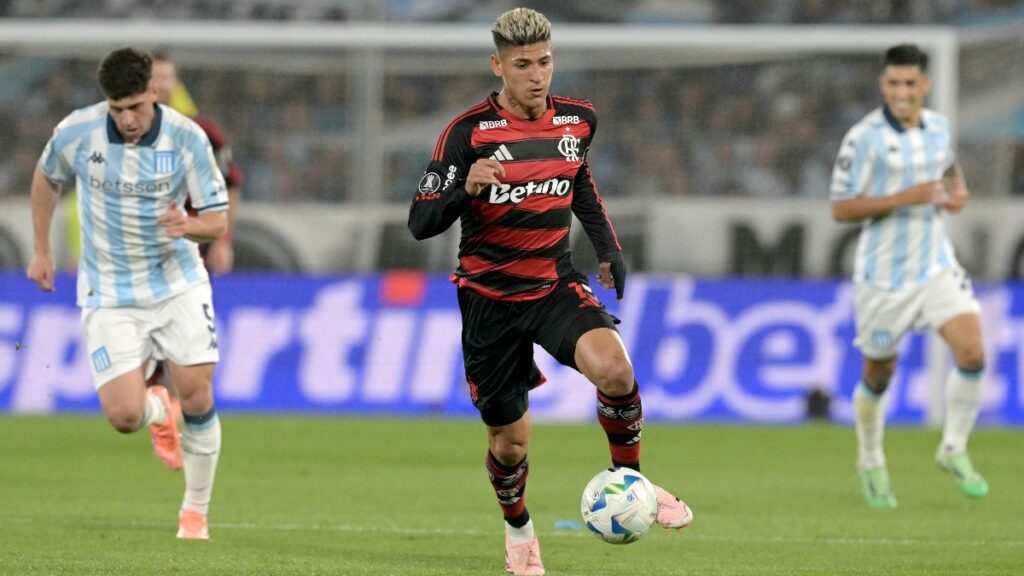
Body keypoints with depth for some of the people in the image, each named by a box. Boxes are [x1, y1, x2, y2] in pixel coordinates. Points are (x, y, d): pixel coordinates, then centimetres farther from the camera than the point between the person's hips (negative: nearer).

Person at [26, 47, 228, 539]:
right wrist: (41, 251, 13)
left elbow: (218, 220, -8)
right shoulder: (76, 132, -12)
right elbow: (46, 178, 10)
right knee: (124, 416, -12)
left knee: (197, 395, -9)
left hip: (178, 282, 0)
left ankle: (195, 512, 12)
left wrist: (189, 226, -31)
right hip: (109, 293, 0)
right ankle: (159, 410, 28)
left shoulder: (187, 138, -14)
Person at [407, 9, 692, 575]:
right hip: (490, 299, -2)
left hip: (556, 287, 2)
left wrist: (608, 247, 13)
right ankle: (518, 529, 36)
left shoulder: (576, 120, 2)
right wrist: (465, 189, -33)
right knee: (510, 438, 5)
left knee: (613, 368, -28)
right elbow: (420, 222, -14)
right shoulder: (469, 131, -13)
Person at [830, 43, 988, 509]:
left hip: (936, 267, 4)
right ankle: (871, 463, 35)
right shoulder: (865, 138, -15)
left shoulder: (938, 125, 2)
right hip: (884, 274, -4)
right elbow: (840, 208, -16)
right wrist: (905, 198, -24)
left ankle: (954, 451, 4)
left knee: (972, 352, -15)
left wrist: (958, 189, 2)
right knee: (878, 375, 9)